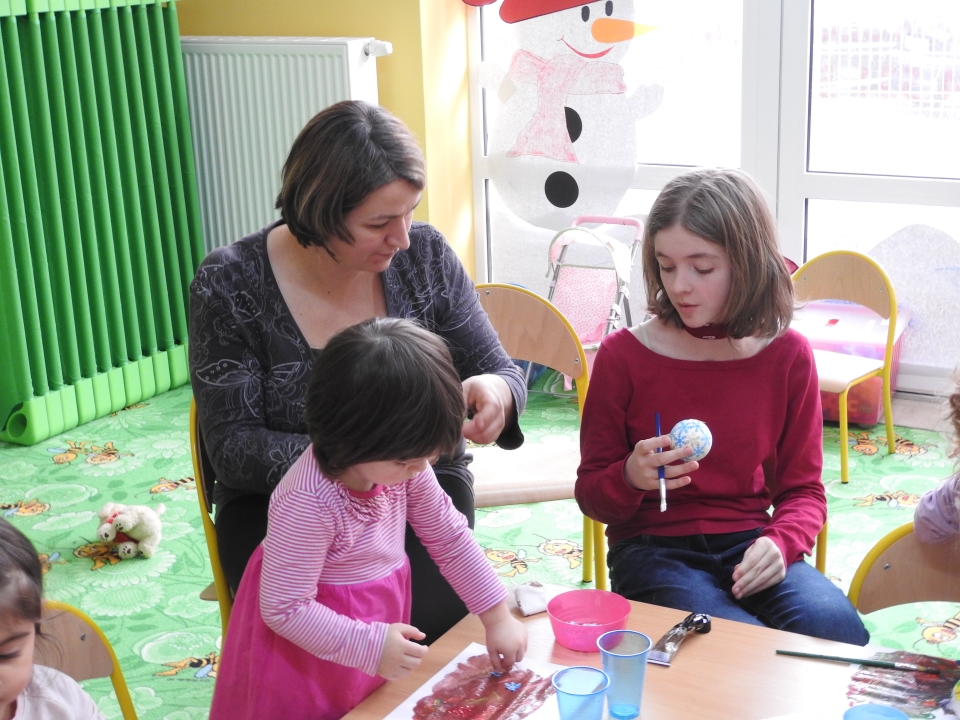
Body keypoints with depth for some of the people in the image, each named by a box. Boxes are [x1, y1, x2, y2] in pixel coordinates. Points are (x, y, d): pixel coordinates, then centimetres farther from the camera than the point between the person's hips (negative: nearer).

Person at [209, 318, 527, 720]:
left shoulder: (402, 465, -13)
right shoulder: (307, 504, -34)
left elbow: (450, 538, 0)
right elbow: (283, 609, -28)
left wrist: (497, 615, 1)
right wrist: (370, 646, -29)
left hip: (379, 613, 7)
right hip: (311, 655, -6)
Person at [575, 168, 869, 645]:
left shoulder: (787, 355, 1)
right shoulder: (623, 354, -4)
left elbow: (803, 489, 8)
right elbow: (590, 495, 3)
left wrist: (779, 543, -15)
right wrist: (631, 478, -21)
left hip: (747, 545, 3)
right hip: (653, 547, -2)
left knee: (836, 630, -26)